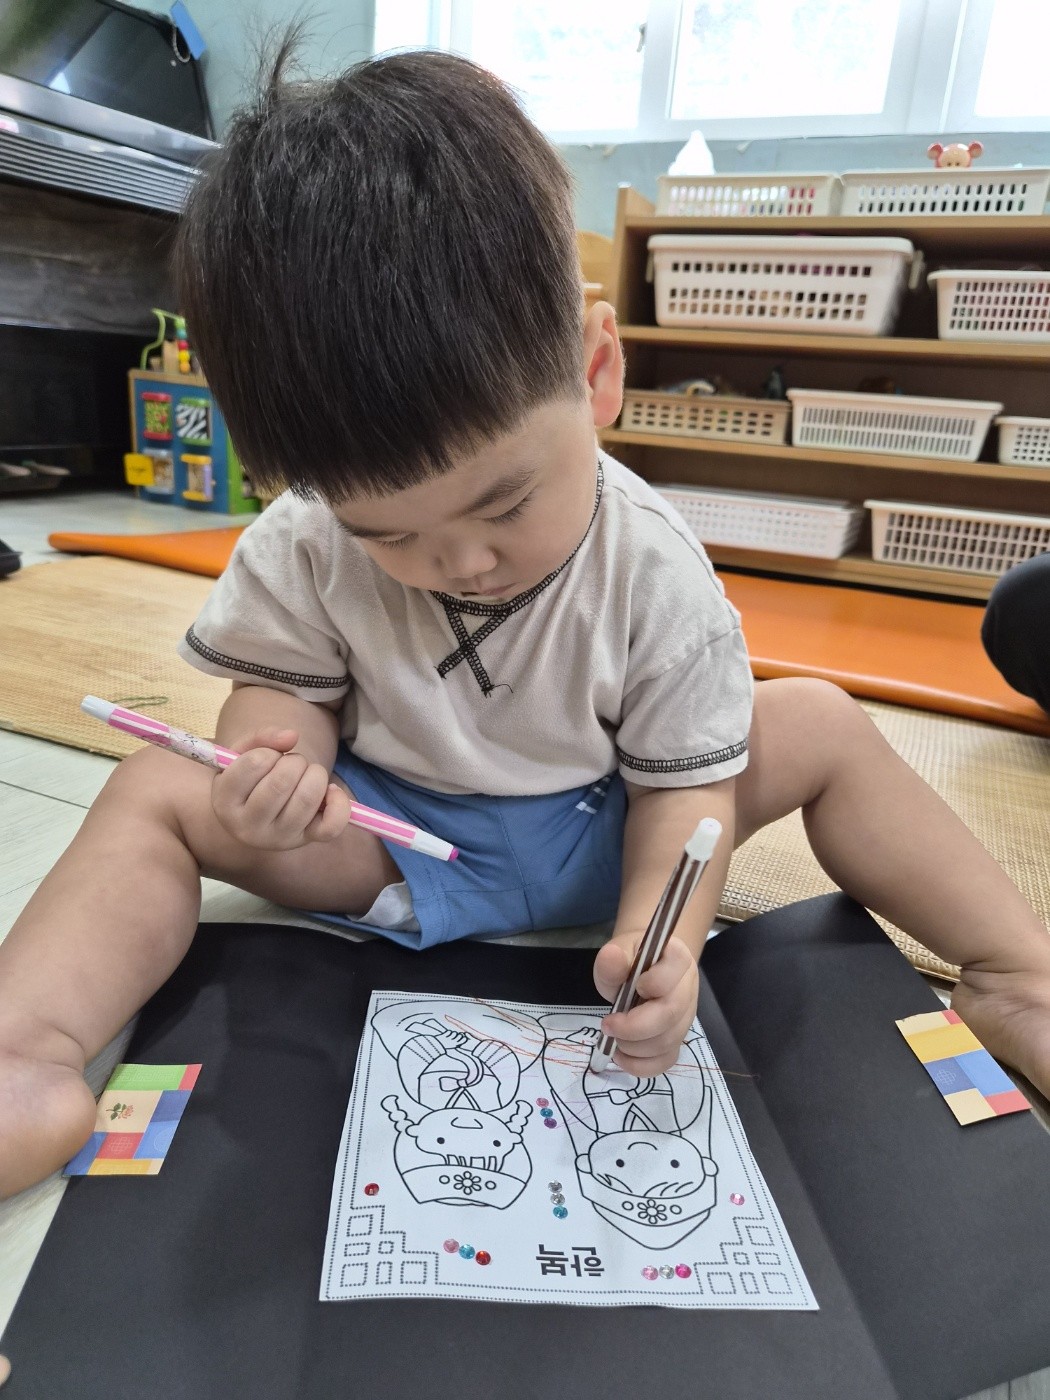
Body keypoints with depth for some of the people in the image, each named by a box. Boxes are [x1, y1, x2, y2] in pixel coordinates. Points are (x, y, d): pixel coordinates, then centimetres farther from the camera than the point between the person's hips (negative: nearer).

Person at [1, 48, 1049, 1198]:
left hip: (598, 839, 0)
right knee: (157, 792, -17)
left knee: (819, 727, -11)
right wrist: (270, 761, -28)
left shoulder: (657, 574, -18)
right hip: (388, 842, 1)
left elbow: (684, 781, -13)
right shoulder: (302, 553, -15)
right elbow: (287, 683, -3)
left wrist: (659, 938, -30)